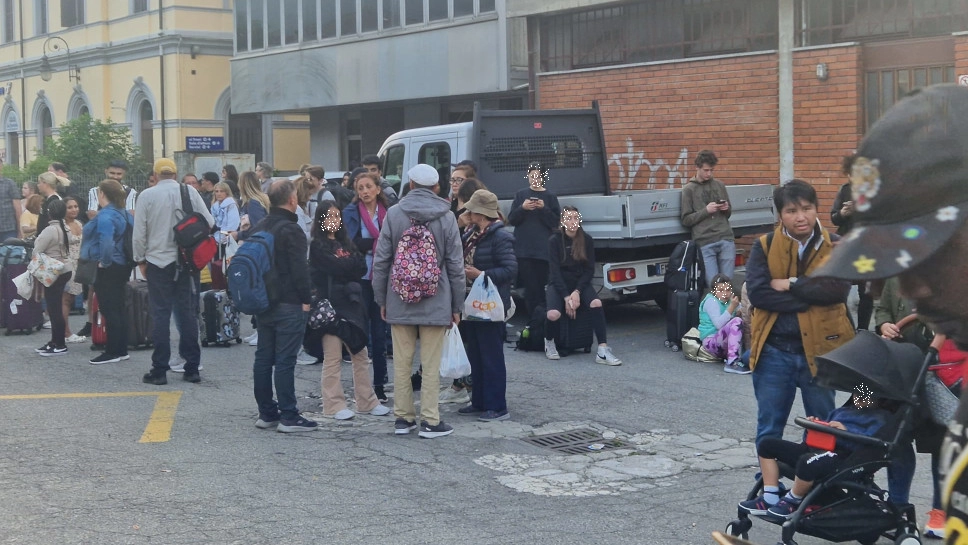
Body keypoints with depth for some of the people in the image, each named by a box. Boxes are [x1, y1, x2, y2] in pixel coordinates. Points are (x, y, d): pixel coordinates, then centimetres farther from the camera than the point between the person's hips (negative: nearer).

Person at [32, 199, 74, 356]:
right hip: (64, 270, 9)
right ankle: (55, 341, 21)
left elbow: (37, 252, -14)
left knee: (54, 308, -4)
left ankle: (60, 346, 0)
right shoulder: (64, 228, 9)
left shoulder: (50, 230, -17)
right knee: (55, 308, 15)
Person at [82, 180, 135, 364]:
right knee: (118, 309, 15)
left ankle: (112, 352, 2)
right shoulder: (126, 214, 9)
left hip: (108, 269, -9)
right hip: (124, 265, 9)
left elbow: (107, 242, -31)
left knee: (109, 310, -2)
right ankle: (121, 350, 20)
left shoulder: (105, 216, -19)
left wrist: (104, 262, -18)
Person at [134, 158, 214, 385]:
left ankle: (159, 370, 4)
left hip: (158, 262, -1)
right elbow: (209, 222, -2)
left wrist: (140, 259, 9)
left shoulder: (147, 195, -5)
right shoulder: (190, 192, -1)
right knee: (188, 313, 8)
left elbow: (139, 232, -3)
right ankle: (192, 368, 9)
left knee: (160, 315, 3)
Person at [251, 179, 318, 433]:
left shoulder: (260, 228, 11)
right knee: (285, 361, -7)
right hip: (288, 305, -8)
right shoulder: (291, 230, -15)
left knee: (263, 357, 11)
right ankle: (288, 417, -4)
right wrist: (305, 299, -10)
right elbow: (300, 269, -18)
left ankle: (266, 413, 17)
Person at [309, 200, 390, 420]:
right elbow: (336, 268, -16)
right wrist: (351, 263, 0)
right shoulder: (317, 246, -2)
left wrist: (344, 267, -8)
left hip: (351, 303, 7)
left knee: (361, 354, 8)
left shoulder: (345, 243, 18)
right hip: (330, 304, -7)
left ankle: (367, 401, 14)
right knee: (332, 357, -4)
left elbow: (362, 267, 6)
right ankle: (334, 405, 1)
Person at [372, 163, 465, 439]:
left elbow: (381, 261, 0)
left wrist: (381, 299, 9)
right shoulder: (446, 217, -3)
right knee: (431, 365, 3)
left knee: (402, 363, 9)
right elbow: (456, 265, -1)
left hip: (400, 302, 1)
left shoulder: (393, 214, -1)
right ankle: (430, 421, 5)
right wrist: (457, 306, 6)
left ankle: (403, 418, 16)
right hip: (435, 302, -1)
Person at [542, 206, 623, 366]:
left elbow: (589, 270, -1)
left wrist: (577, 292, -15)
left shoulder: (586, 240, 0)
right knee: (553, 314, -31)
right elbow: (555, 271, -11)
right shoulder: (554, 240, -7)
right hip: (558, 284, -2)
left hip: (580, 283, 2)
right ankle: (549, 342, 3)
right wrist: (566, 297, -20)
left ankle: (603, 351, -30)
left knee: (596, 303, -30)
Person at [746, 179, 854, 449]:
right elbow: (757, 293, -13)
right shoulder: (764, 246, 0)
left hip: (820, 349, 0)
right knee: (769, 429, 9)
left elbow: (839, 289, -15)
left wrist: (792, 284, -15)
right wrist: (809, 300, -16)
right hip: (774, 351, 0)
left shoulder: (834, 247, 2)